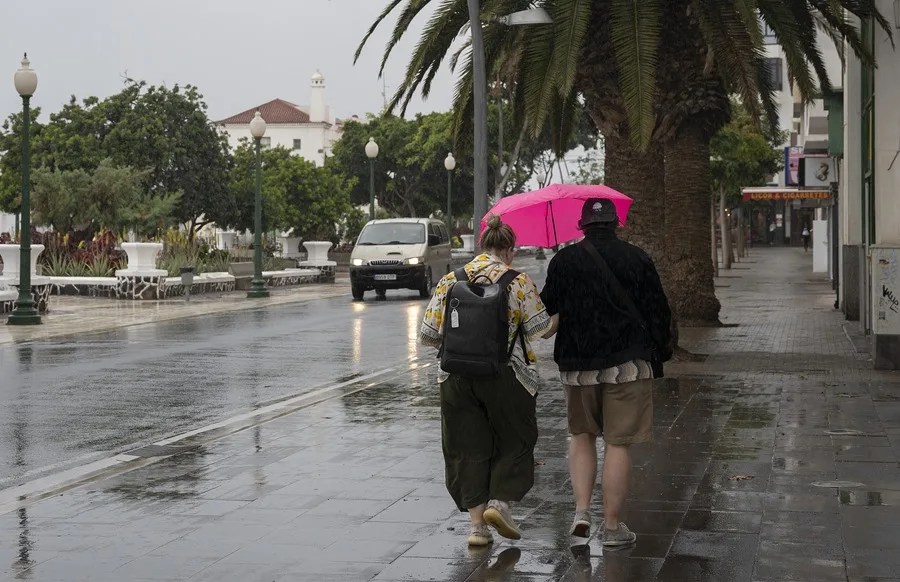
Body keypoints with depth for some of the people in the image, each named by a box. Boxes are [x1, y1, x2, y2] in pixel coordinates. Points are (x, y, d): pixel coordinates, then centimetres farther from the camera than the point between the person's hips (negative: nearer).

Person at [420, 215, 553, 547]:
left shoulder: (450, 280, 5)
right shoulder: (518, 281, -3)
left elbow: (428, 335, 5)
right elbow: (539, 328, -5)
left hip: (457, 378, 3)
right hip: (506, 377, -3)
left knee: (468, 448, 8)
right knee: (514, 441, 13)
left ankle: (476, 522, 6)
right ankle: (499, 501, -3)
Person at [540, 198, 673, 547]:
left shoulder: (563, 262, 1)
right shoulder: (636, 259, 0)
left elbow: (547, 309, 6)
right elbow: (658, 311, 1)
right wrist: (661, 351, 12)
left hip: (577, 365, 2)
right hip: (628, 363, -1)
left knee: (581, 435, 18)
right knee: (618, 443, 2)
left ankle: (581, 511, 4)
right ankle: (612, 526, 6)